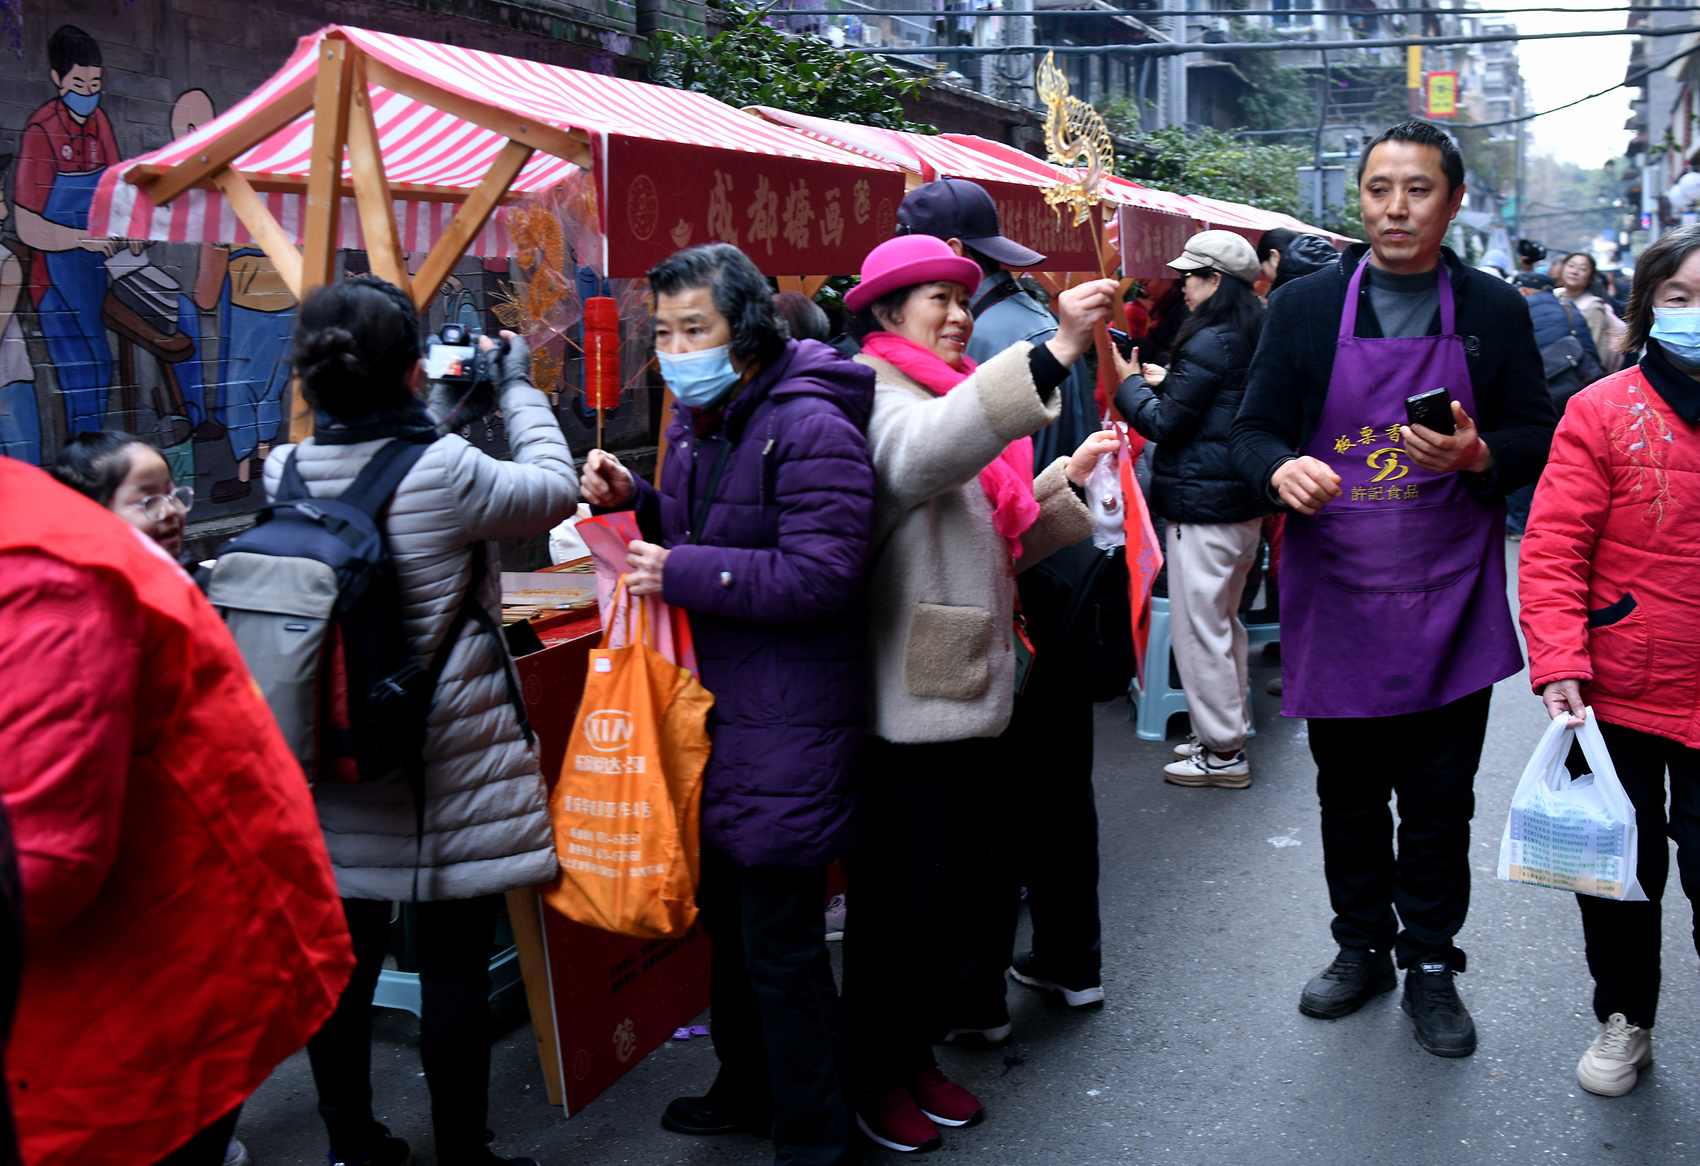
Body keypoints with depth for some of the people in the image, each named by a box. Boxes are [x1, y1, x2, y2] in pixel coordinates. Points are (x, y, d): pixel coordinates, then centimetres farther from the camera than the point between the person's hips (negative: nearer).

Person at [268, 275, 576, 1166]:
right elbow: (555, 490, -2)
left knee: (342, 956, 16)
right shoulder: (446, 471, -18)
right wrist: (516, 385, 10)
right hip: (445, 763, -5)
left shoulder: (285, 473, -4)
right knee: (453, 965, 8)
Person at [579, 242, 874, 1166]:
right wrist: (632, 501, 2)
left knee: (779, 944, 1)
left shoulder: (809, 429, -19)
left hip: (790, 723, -9)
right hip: (715, 706, 9)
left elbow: (820, 574, -25)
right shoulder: (697, 421, 11)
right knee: (727, 916, 22)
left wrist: (685, 574, -21)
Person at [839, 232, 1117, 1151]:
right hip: (905, 699, -9)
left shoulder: (957, 395, 19)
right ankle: (874, 1077, 19)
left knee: (958, 889, 15)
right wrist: (1055, 350, -42)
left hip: (969, 687, 9)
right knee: (904, 898, 1)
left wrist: (1068, 480, 8)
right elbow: (923, 450, -35)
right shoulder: (878, 394, -9)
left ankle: (916, 1054, 31)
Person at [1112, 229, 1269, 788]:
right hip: (1244, 504, 10)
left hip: (1202, 506, -10)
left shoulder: (1210, 343, -18)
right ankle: (1227, 733, 28)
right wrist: (1166, 382, 16)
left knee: (1199, 628, -2)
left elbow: (1165, 423, -16)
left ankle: (1223, 753, 5)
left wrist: (1129, 381, -1)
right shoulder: (1253, 337, 11)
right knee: (1225, 623, 18)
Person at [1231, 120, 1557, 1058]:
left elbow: (1537, 442, 4)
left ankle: (1431, 964, 25)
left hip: (1448, 597, 0)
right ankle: (1362, 946, 31)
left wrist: (1476, 455, -18)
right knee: (1346, 792, 12)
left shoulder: (1495, 311, 3)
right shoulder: (1304, 306, 1)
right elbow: (1255, 429, 1)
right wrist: (1283, 469, -22)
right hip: (1334, 593, 0)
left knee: (1440, 797, 8)